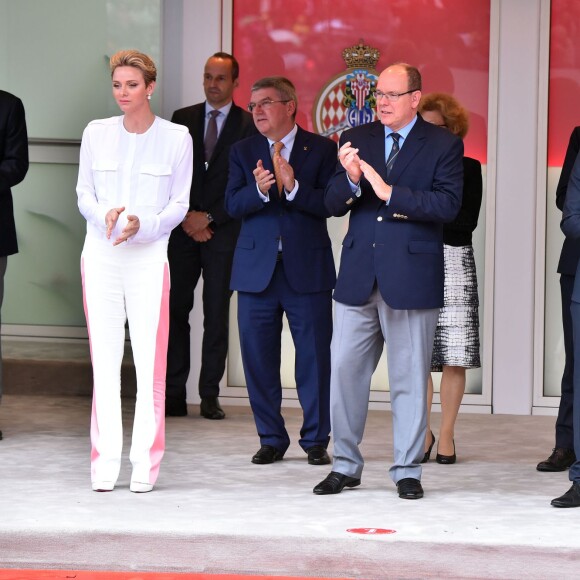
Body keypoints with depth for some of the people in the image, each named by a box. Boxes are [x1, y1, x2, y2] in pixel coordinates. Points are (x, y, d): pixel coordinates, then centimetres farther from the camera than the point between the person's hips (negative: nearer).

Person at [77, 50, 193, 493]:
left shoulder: (176, 138, 1)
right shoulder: (96, 133, 7)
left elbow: (179, 203, 3)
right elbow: (84, 193, 11)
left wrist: (143, 225, -14)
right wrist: (104, 215, -11)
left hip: (149, 255, -2)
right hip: (100, 254, 2)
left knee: (150, 361, -5)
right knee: (104, 359, 1)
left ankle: (145, 464, 0)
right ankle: (105, 463, 5)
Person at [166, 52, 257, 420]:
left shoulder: (248, 125, 2)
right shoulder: (182, 120, 11)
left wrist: (209, 218, -7)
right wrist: (187, 218, -4)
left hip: (224, 231, -2)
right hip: (184, 229, 2)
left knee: (217, 314, 0)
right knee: (175, 309, -3)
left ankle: (210, 396, 4)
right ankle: (174, 394, -1)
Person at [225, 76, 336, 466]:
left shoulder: (322, 149, 2)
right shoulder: (243, 152, 10)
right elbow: (233, 205, -2)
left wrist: (294, 187, -22)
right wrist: (259, 189, -22)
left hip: (308, 268, -2)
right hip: (257, 269, 3)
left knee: (314, 356, 1)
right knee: (258, 357, 4)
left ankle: (316, 440, 11)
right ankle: (272, 439, 15)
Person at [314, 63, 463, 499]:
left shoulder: (443, 145, 0)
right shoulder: (356, 139, 10)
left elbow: (447, 204, -13)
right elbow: (333, 204, 5)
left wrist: (389, 193, -19)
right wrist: (351, 180, -17)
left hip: (412, 277, -3)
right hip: (358, 277, 3)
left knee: (410, 378, 3)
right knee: (345, 370, 4)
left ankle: (408, 471, 13)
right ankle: (346, 466, 16)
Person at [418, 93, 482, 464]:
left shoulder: (468, 169, 5)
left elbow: (467, 221, -6)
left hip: (453, 264, -2)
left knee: (455, 356, -3)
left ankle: (447, 434, 5)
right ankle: (424, 431, 12)